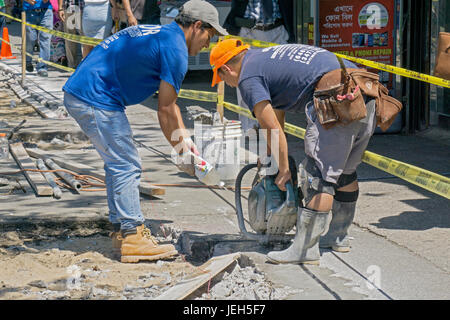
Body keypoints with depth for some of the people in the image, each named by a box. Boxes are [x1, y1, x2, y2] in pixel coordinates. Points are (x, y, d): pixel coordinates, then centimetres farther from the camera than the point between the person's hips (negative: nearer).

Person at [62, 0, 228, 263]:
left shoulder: (161, 35, 20)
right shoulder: (175, 49, -11)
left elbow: (169, 104, 24)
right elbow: (165, 110, -8)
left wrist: (185, 140, 19)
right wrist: (182, 154, 2)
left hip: (79, 94, 11)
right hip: (96, 99, -11)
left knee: (119, 162, 17)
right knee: (126, 165, -7)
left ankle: (121, 229, 22)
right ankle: (133, 237, -6)